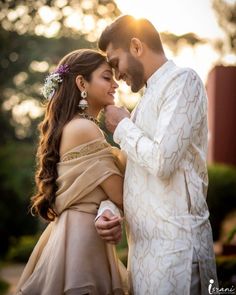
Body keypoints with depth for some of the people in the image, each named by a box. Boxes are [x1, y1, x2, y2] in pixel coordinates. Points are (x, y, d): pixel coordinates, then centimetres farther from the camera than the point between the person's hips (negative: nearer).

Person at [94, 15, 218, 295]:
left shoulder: (182, 80, -7)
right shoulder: (148, 99, 20)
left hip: (173, 243, -8)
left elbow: (162, 161, -20)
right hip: (143, 243, 8)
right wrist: (107, 210, -1)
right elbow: (124, 171, 18)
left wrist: (122, 127, -3)